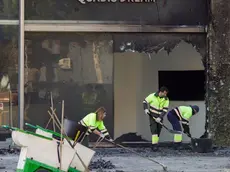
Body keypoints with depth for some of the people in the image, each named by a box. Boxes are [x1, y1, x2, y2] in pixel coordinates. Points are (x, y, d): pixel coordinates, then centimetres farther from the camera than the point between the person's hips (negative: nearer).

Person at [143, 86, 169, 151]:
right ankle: (154, 144, -21)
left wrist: (160, 118, -21)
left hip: (159, 117, 3)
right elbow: (145, 101, -3)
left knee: (158, 131, 7)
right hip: (152, 116, -3)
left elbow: (165, 110, -11)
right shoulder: (152, 96, -15)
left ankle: (155, 144, 19)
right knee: (154, 129, -16)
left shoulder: (166, 100, -8)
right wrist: (146, 109, -18)